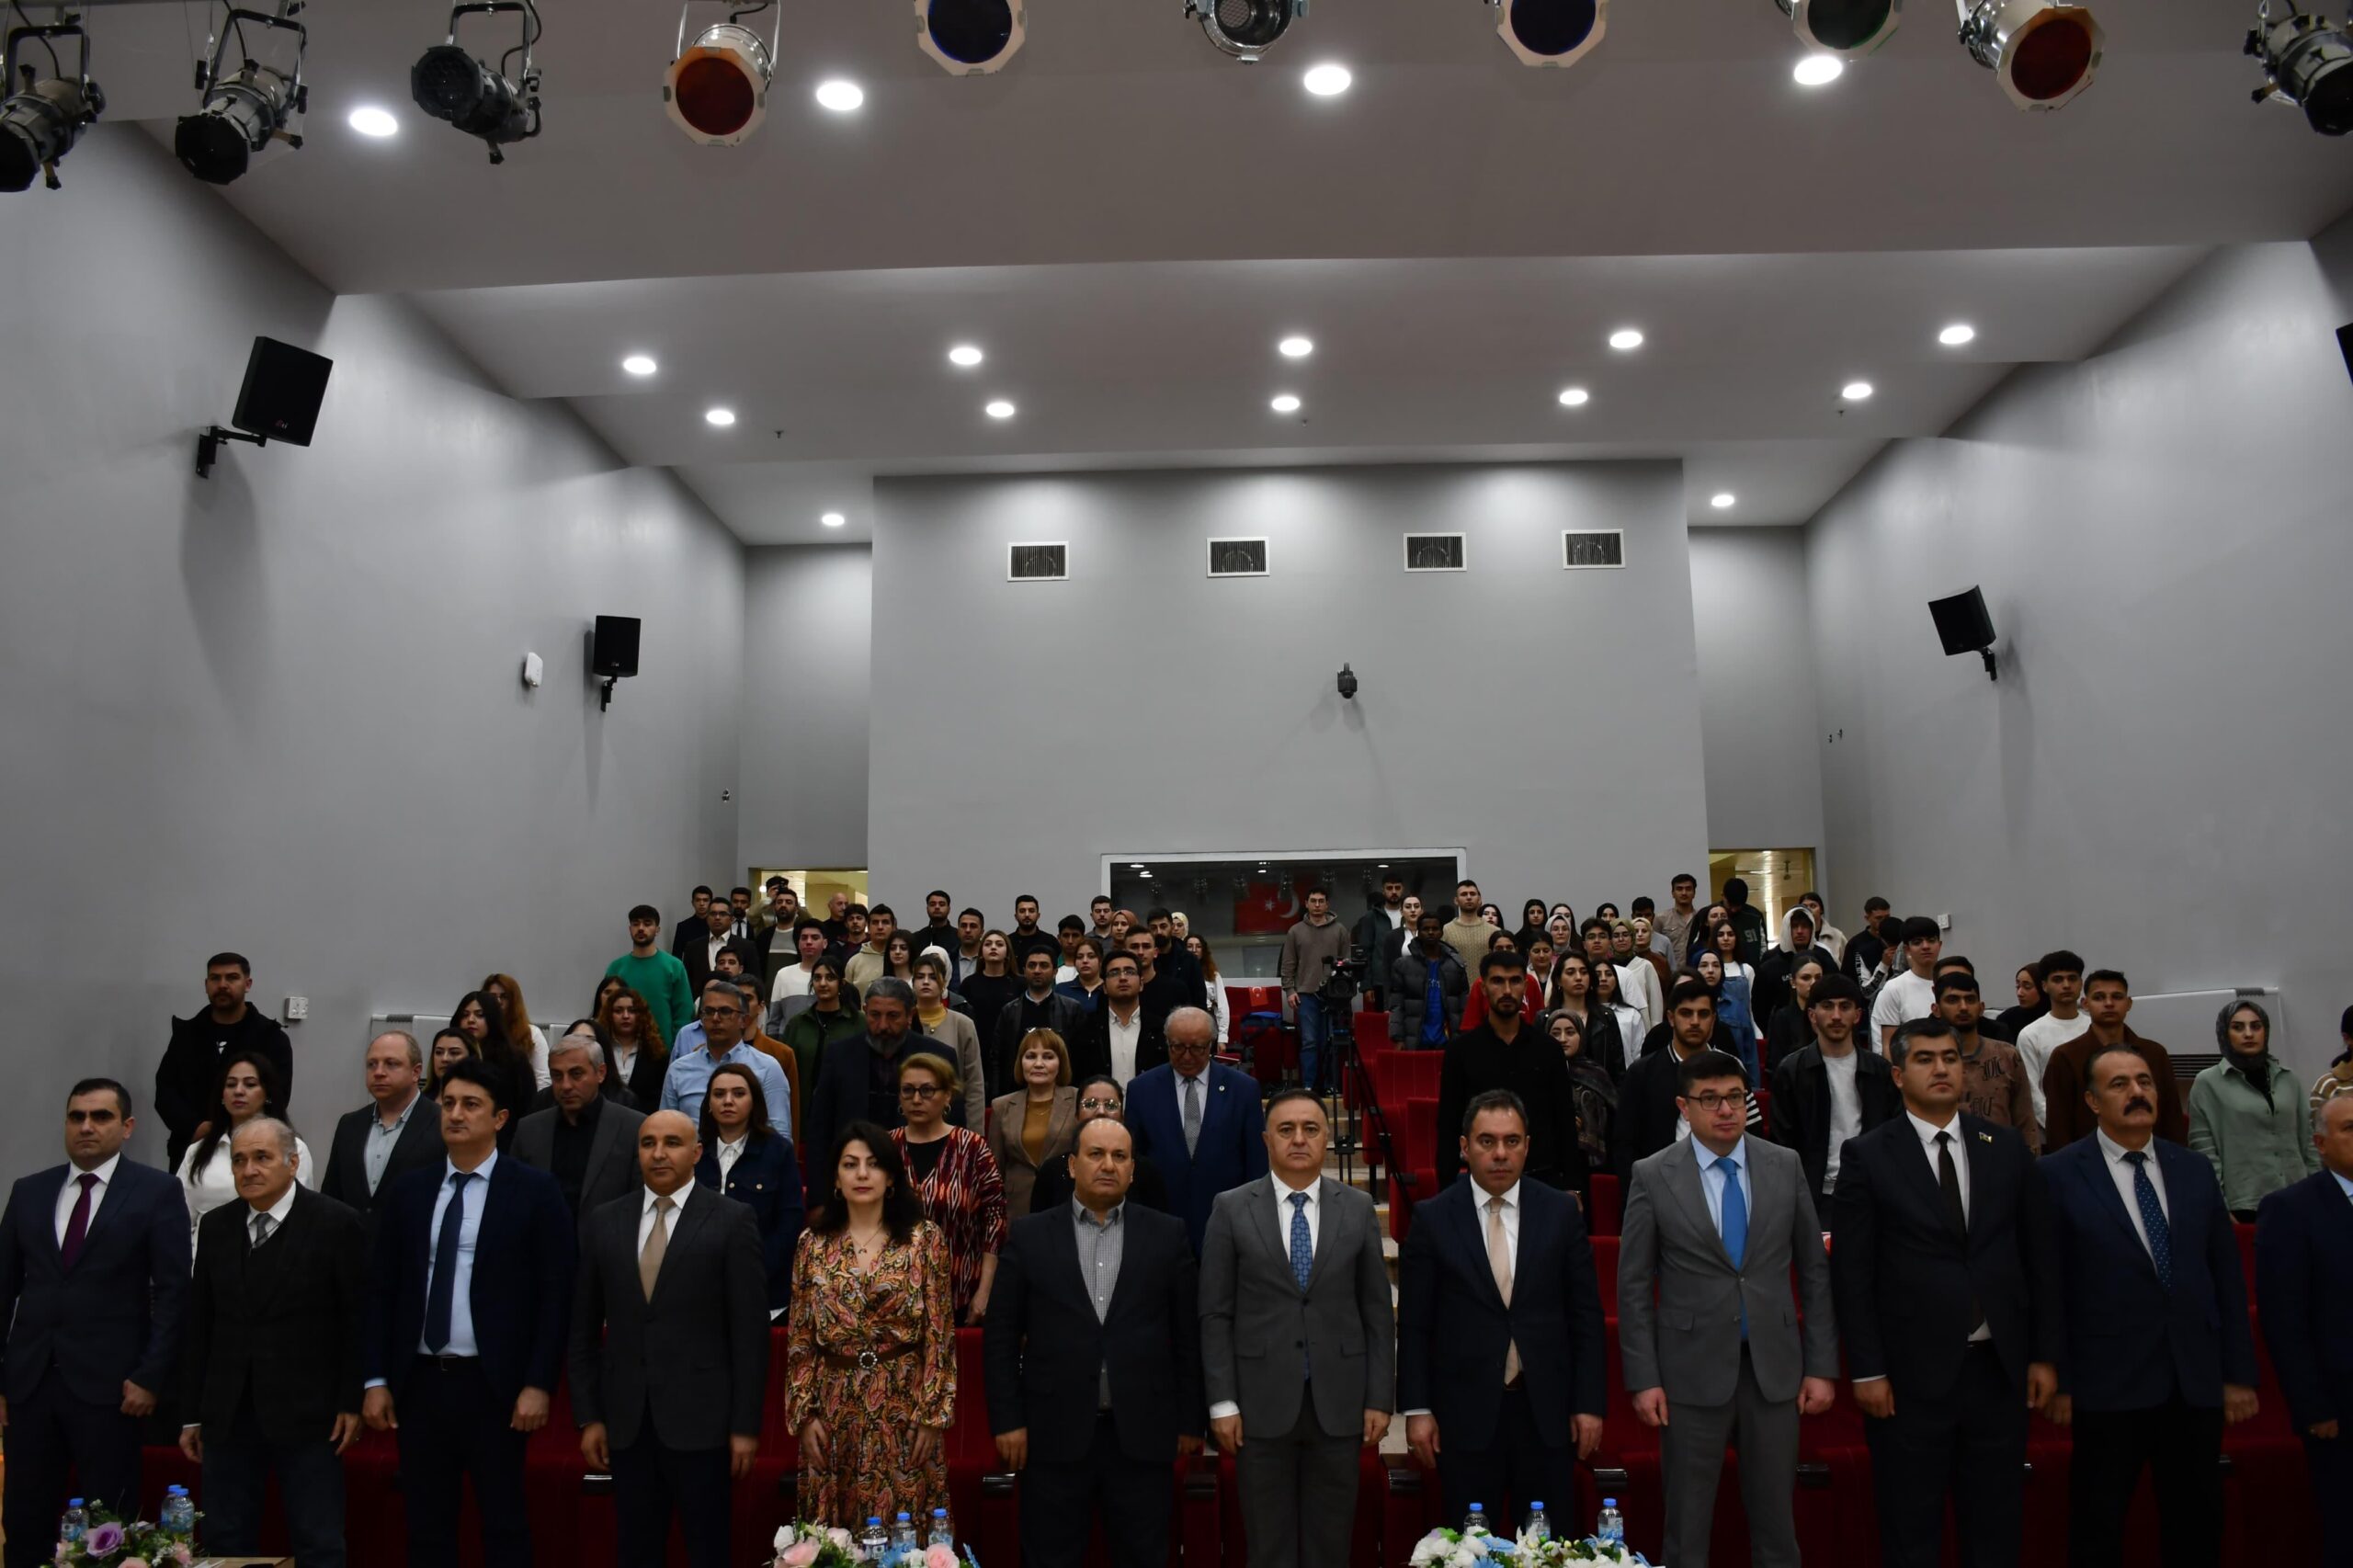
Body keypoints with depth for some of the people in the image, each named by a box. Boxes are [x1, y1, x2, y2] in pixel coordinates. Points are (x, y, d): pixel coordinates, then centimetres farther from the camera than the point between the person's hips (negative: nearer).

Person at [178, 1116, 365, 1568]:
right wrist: (191, 1414, 11)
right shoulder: (215, 1226, 8)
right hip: (227, 1415, 5)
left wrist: (351, 1402, -9)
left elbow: (358, 1320, -6)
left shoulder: (336, 1224, -7)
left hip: (305, 1415, -4)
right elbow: (199, 1324, 11)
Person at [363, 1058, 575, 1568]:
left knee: (504, 1524, 5)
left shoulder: (535, 1190, -5)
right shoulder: (408, 1191, 8)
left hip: (494, 1386, -4)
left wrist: (538, 1384, -11)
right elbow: (381, 1290, 9)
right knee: (425, 1525, 11)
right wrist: (376, 1380, 3)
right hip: (419, 1383, 4)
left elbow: (556, 1293, -7)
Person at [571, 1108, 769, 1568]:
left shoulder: (731, 1221, -5)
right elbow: (584, 1328, 10)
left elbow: (749, 1330, -6)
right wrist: (589, 1416, 6)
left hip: (701, 1417, -3)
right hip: (627, 1420, 3)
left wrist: (745, 1424, -8)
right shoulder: (602, 1221, 6)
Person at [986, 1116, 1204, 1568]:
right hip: (1054, 1433, 0)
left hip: (1141, 1434, 1)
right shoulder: (1029, 1235, 2)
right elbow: (1001, 1336, 2)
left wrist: (1190, 1422, 4)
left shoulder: (1167, 1235, 4)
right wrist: (1007, 1420, -3)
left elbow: (1188, 1336, 5)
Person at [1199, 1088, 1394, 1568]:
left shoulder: (1358, 1209, 4)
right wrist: (1222, 1402, -6)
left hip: (1338, 1403, 1)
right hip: (1261, 1403, -1)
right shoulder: (1231, 1209, -1)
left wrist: (1380, 1399, 1)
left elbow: (1377, 1312, 5)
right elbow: (1215, 1315, -1)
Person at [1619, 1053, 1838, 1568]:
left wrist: (1822, 1366, 3)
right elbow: (1634, 1286, -2)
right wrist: (1643, 1379, -6)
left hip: (1774, 1368, 2)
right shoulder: (1652, 1176, -5)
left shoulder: (1785, 1166, 2)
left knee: (1776, 1522, 12)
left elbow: (1814, 1270, 6)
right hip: (1693, 1371, -2)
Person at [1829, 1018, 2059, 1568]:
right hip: (1911, 1375, -3)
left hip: (1999, 1368, 3)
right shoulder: (1867, 1156, -5)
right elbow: (1852, 1273, -6)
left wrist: (2044, 1355, 6)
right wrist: (1867, 1371, -9)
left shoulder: (2008, 1149, 6)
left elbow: (2040, 1257, 9)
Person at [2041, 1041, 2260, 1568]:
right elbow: (2048, 1286, -7)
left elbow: (2228, 1276, 8)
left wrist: (2240, 1372, 6)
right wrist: (2059, 1382, -8)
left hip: (2198, 1383, 4)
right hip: (2109, 1386, -4)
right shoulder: (2059, 1175, -7)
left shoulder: (2195, 1170, 7)